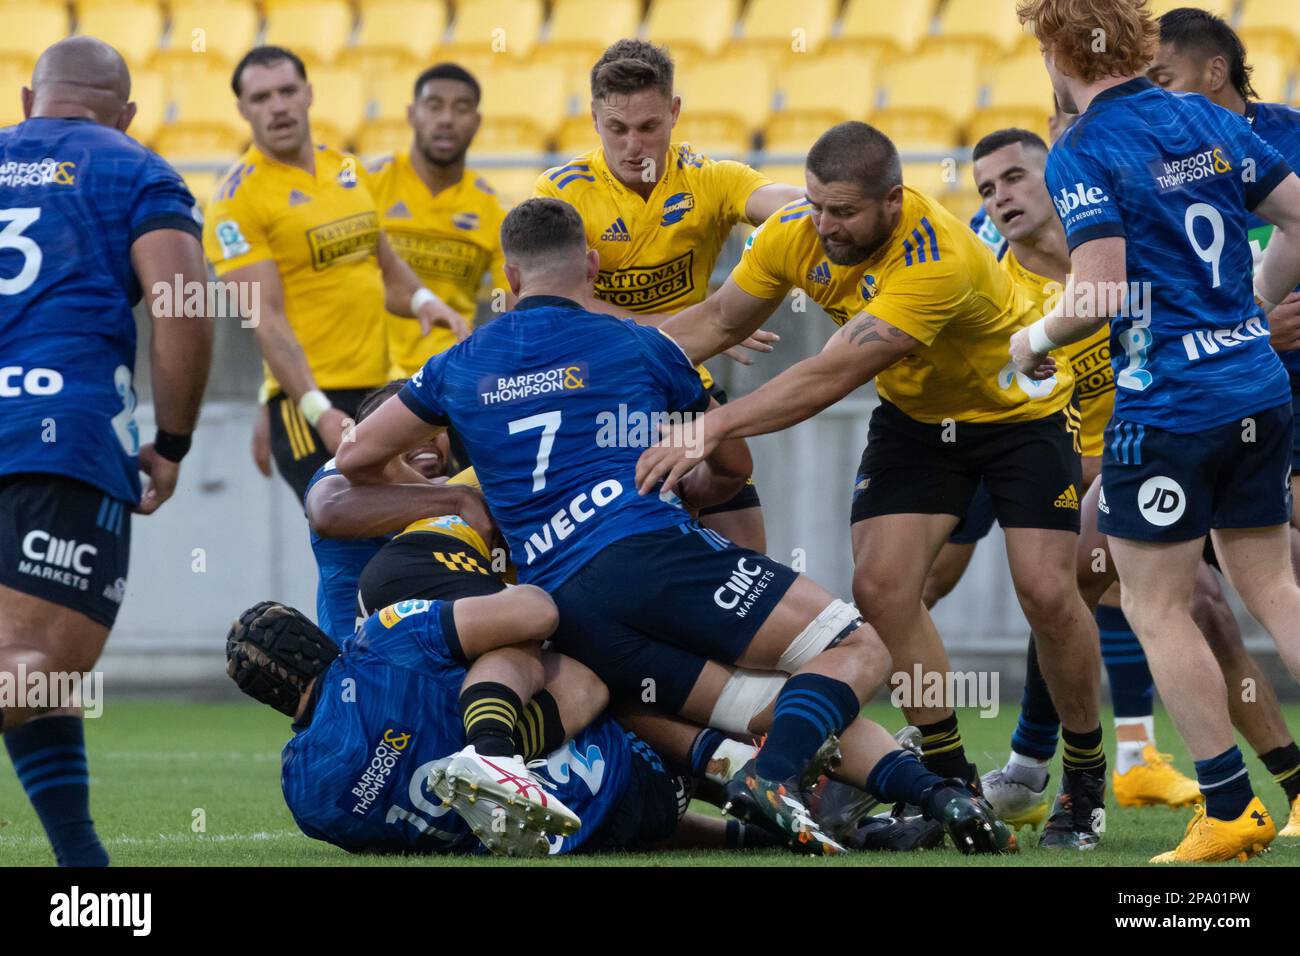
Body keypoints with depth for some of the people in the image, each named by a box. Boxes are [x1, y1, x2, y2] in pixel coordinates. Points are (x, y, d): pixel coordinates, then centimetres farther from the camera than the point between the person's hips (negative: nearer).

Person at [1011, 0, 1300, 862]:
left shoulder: (1081, 155, -12)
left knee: (1157, 608, 3)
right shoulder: (1209, 122, 9)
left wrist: (1037, 339, -2)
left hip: (1167, 404, -7)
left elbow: (1102, 292, -20)